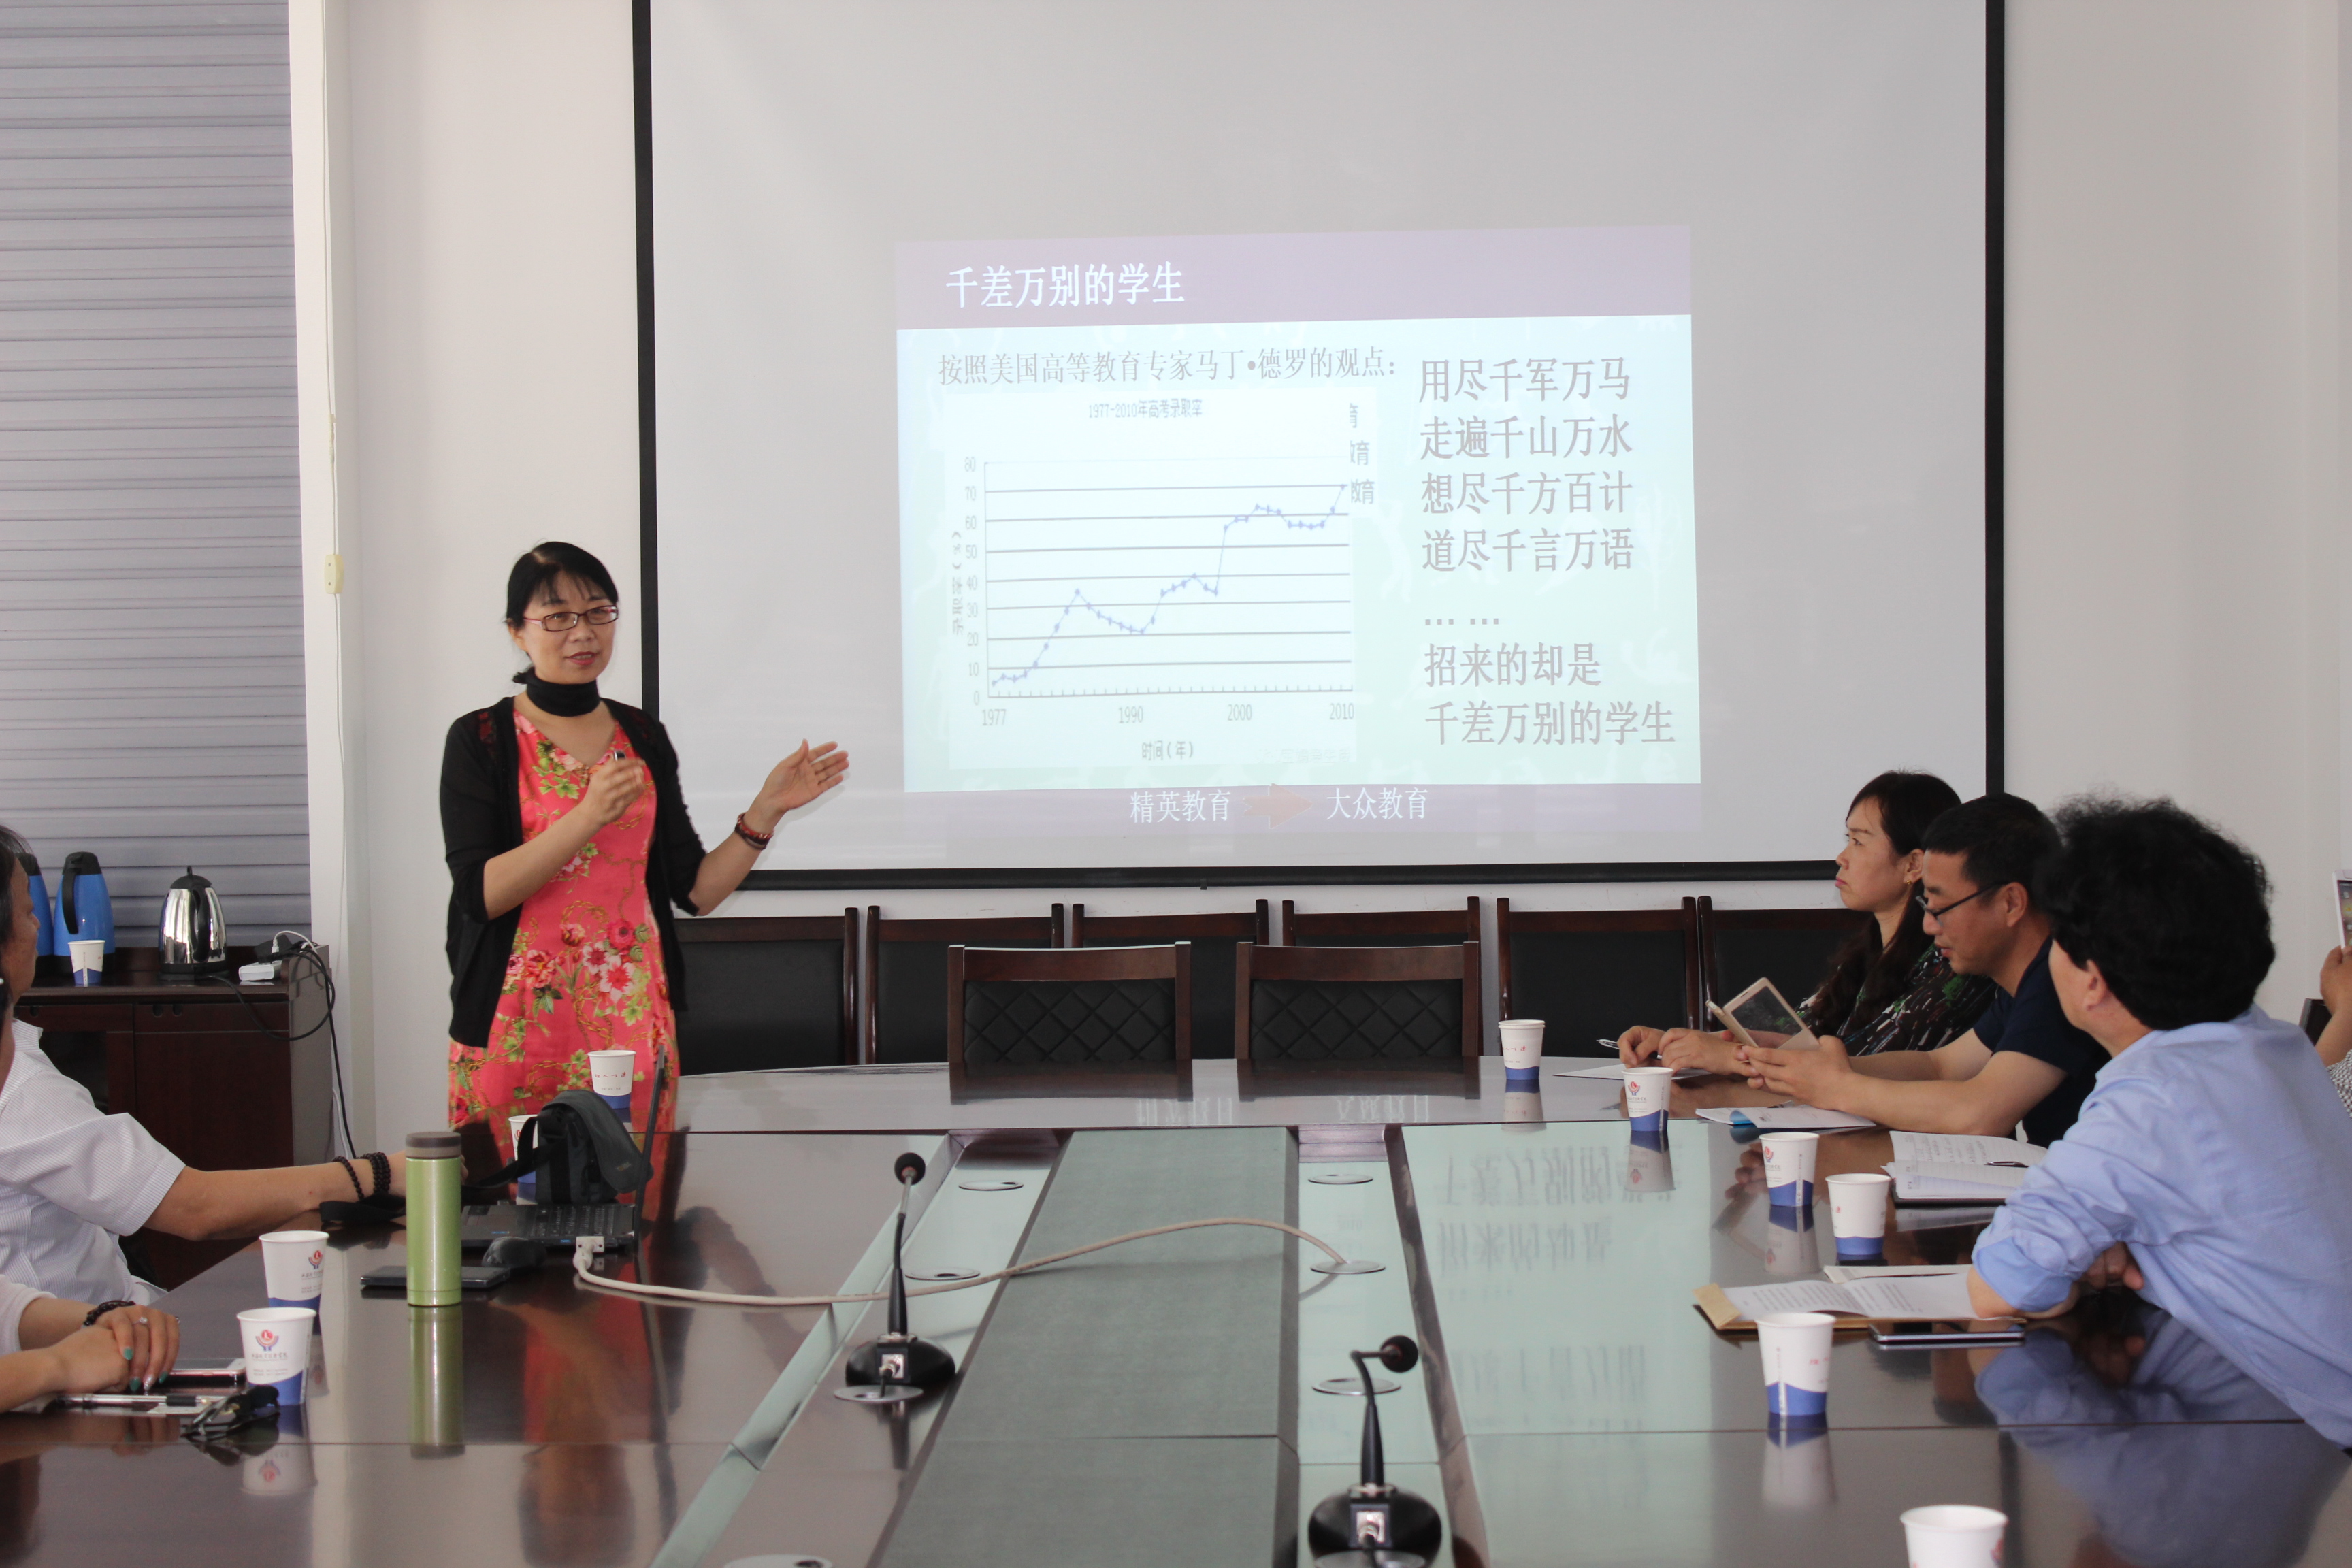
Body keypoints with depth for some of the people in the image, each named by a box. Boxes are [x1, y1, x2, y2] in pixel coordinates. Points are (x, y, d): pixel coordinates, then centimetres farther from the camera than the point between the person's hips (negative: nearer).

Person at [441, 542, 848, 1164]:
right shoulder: (481, 740, -2)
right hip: (521, 1021, -3)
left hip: (633, 1019, 3)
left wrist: (767, 810, -4)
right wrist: (588, 817, -21)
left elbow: (695, 888, 8)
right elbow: (479, 894, -13)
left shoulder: (643, 737, 10)